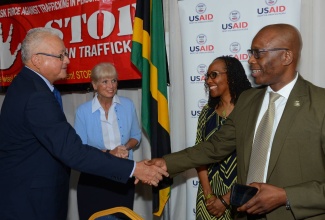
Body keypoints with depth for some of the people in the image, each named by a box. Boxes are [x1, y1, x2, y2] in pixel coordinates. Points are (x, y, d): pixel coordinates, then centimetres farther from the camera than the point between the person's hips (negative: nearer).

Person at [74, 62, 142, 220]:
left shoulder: (128, 105, -2)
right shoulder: (83, 111, -10)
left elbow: (136, 136, 8)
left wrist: (126, 147, -13)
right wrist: (108, 153, -23)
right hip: (93, 179, -2)